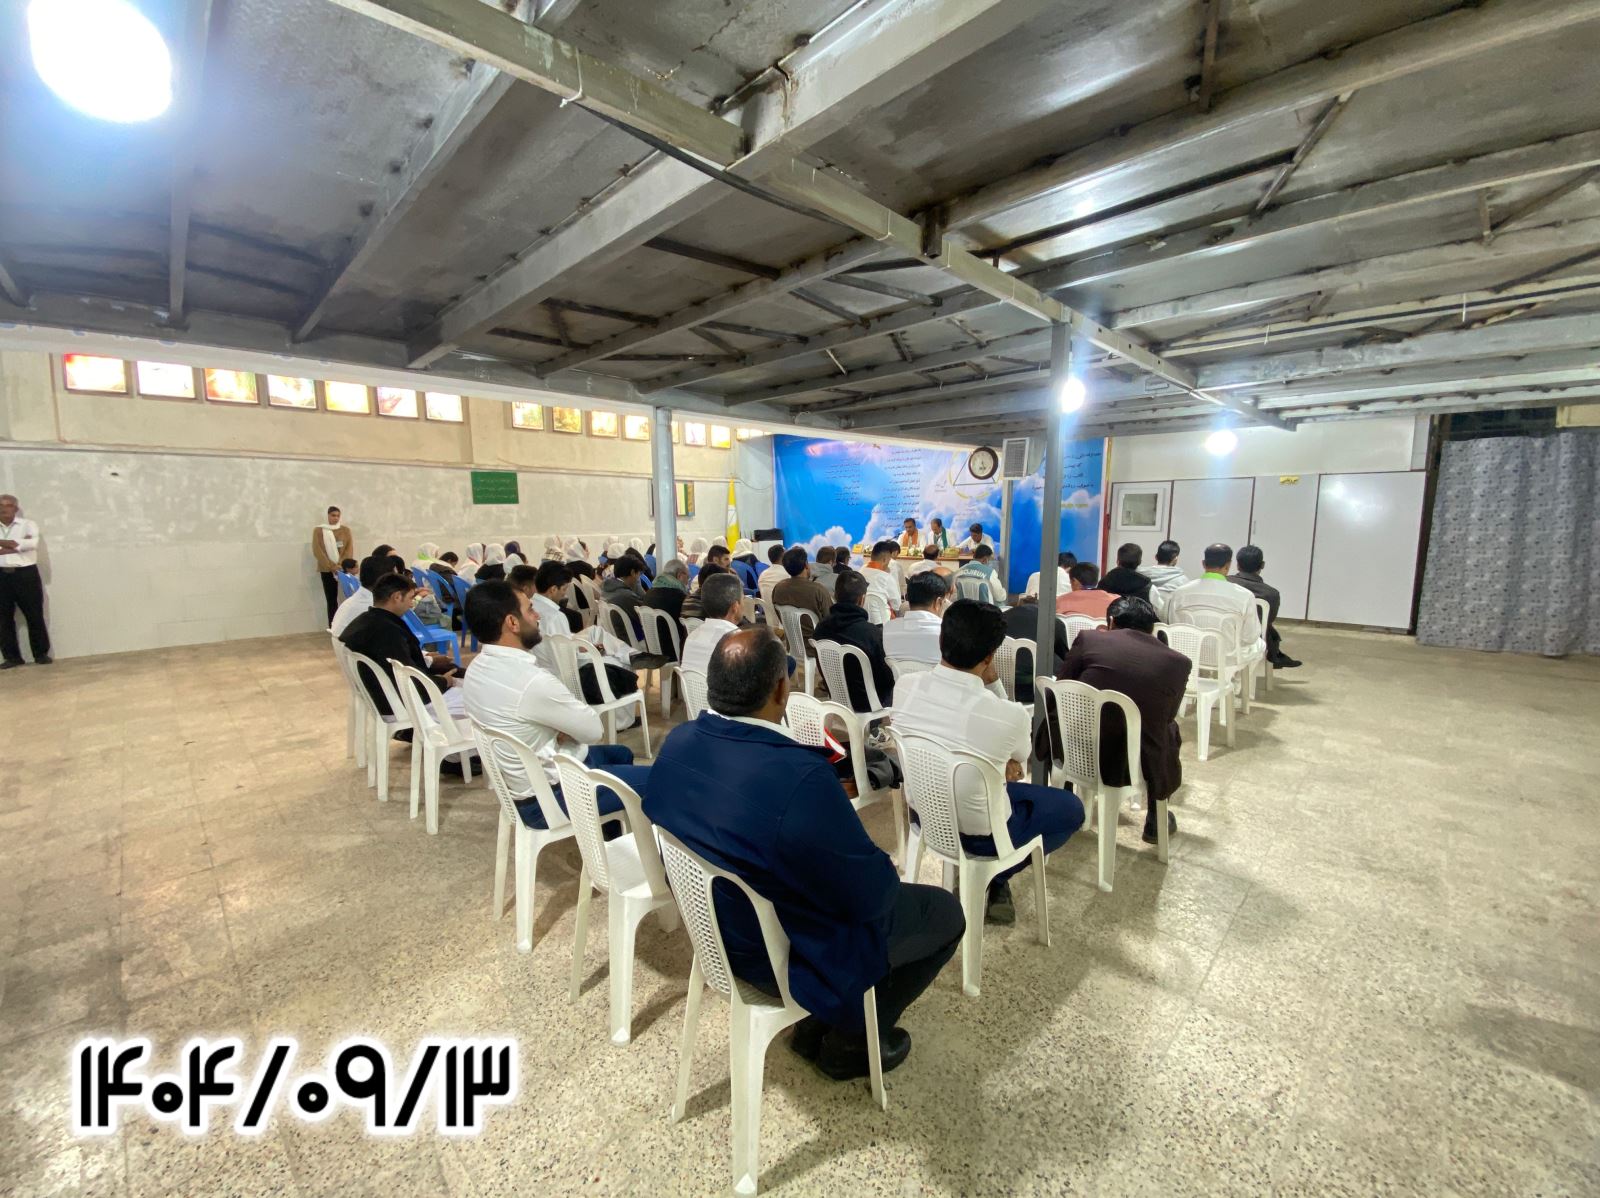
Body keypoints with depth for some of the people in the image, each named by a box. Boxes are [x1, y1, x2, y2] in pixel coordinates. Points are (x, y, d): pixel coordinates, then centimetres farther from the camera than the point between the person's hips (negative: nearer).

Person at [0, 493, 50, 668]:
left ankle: (41, 654, 8)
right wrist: (18, 545, -11)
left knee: (35, 615, 0)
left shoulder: (28, 524, 3)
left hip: (26, 574, -3)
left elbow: (32, 543, -15)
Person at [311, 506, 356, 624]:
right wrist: (331, 566, -14)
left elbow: (349, 549, 1)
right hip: (327, 570, -1)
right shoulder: (318, 530, 4)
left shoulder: (346, 530, 8)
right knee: (331, 599, 2)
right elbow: (317, 551, -3)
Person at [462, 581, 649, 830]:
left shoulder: (477, 669, -2)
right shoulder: (532, 680, -32)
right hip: (552, 796, -10)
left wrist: (565, 726, -9)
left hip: (522, 781, 10)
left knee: (621, 754, 28)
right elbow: (594, 729, -18)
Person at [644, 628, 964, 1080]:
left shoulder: (677, 742, -13)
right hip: (787, 955, -7)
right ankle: (850, 1041, 23)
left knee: (875, 878, 27)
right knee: (944, 911, 13)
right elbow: (867, 894, -25)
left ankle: (816, 1024, 32)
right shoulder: (800, 776, -37)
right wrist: (886, 873, -1)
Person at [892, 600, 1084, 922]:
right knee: (1072, 809, 20)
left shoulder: (905, 685, -17)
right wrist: (993, 681, -11)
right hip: (978, 832, -5)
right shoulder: (1011, 715, -30)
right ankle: (994, 879, 15)